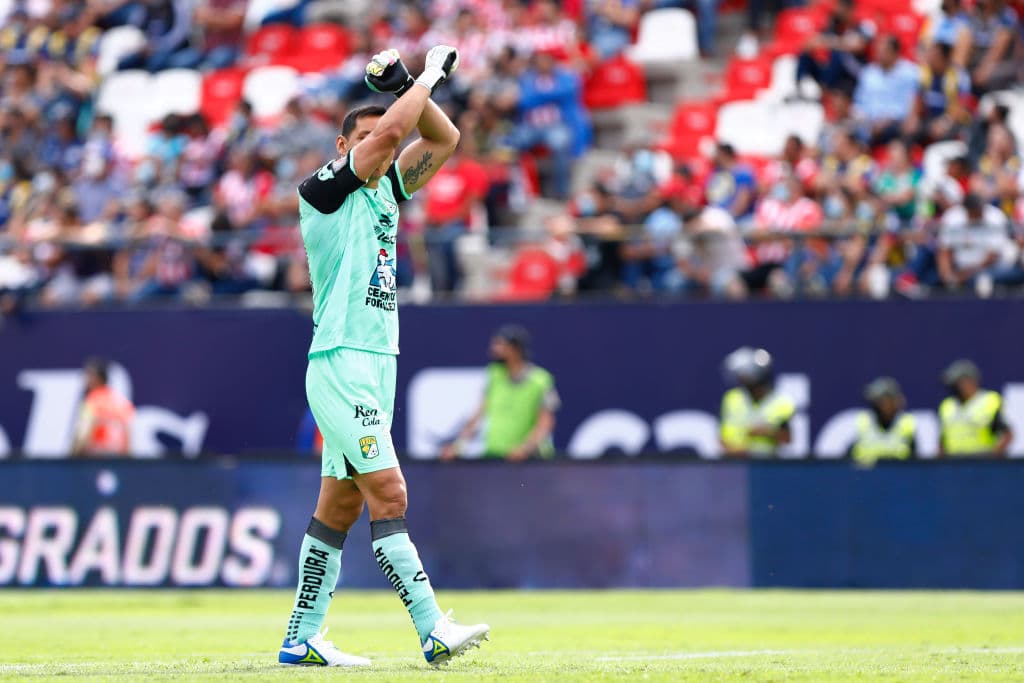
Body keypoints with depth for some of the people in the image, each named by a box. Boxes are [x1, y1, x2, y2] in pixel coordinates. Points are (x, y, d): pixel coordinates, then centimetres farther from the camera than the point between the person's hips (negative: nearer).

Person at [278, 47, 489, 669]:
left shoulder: (386, 192, 16)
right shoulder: (323, 190, -6)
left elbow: (444, 140, 18)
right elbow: (390, 131, -16)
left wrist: (407, 87, 5)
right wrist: (430, 76, -2)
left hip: (378, 366, 8)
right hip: (340, 365, -8)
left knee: (340, 506, 7)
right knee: (388, 496, -14)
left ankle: (301, 640, 10)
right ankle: (433, 631, -20)